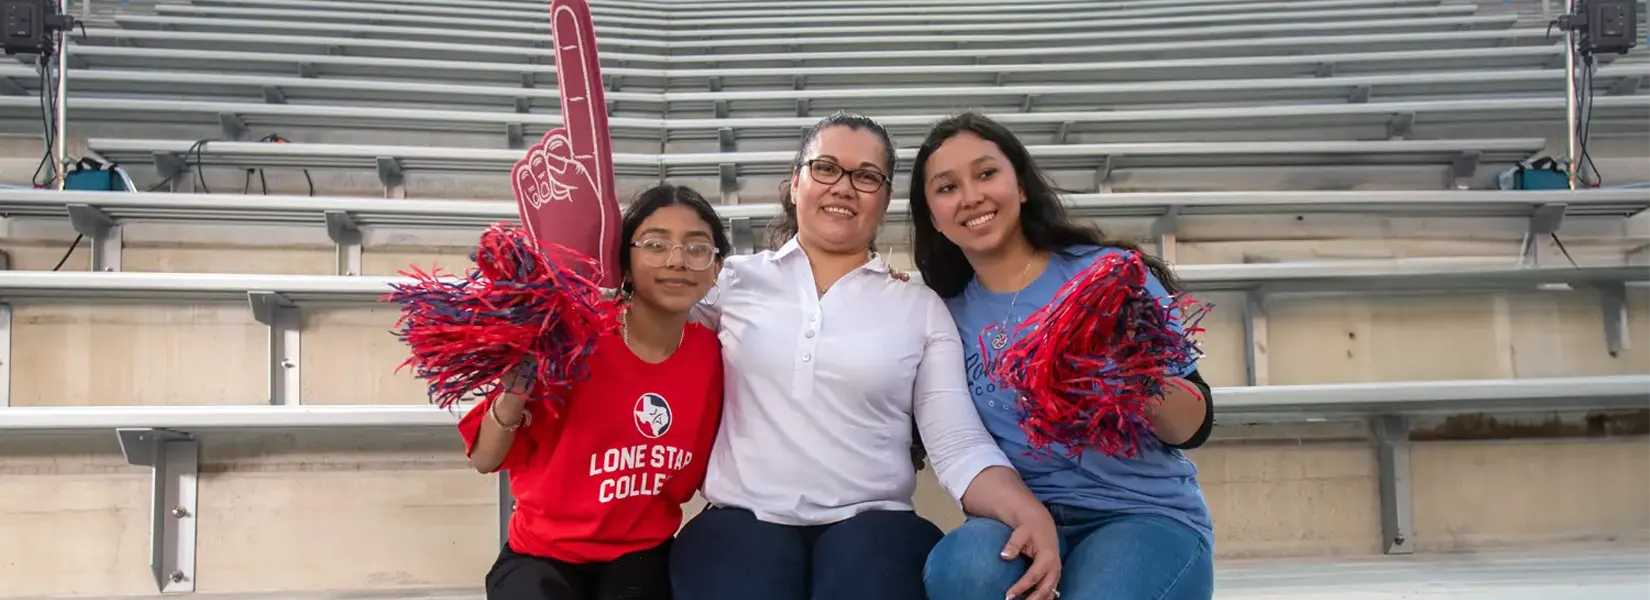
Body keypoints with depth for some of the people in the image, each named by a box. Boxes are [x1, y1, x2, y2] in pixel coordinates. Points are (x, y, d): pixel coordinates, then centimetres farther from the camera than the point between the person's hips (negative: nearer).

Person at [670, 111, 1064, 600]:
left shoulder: (921, 308, 10)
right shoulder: (734, 281, 11)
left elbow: (959, 444, 1)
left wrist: (1027, 511, -16)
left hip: (872, 522, 1)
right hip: (743, 518, 0)